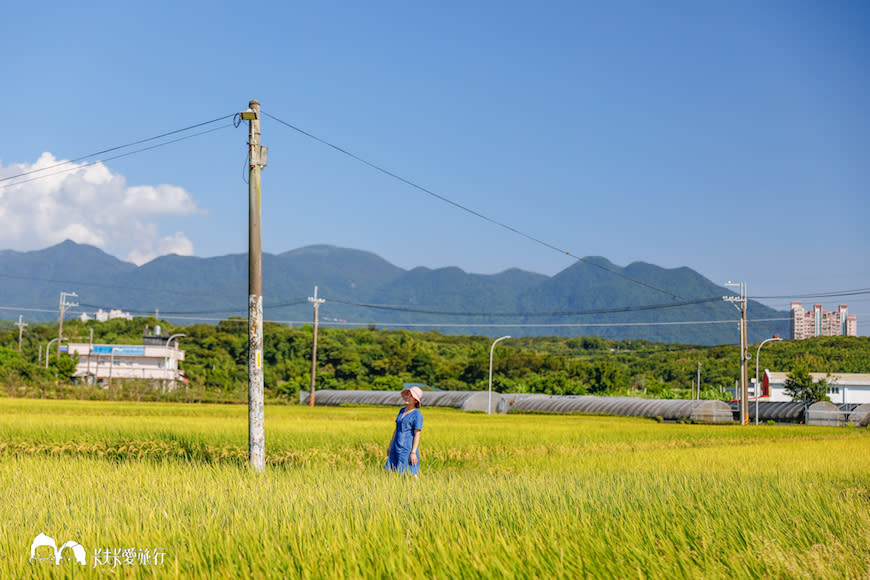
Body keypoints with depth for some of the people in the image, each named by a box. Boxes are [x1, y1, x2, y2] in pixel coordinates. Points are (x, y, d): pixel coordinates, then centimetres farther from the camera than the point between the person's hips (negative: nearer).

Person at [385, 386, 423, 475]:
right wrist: (390, 446, 19)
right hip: (396, 447, 8)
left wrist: (413, 452, -19)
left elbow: (417, 435, -13)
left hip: (408, 448, -8)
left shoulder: (417, 414, -9)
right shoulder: (402, 410, 14)